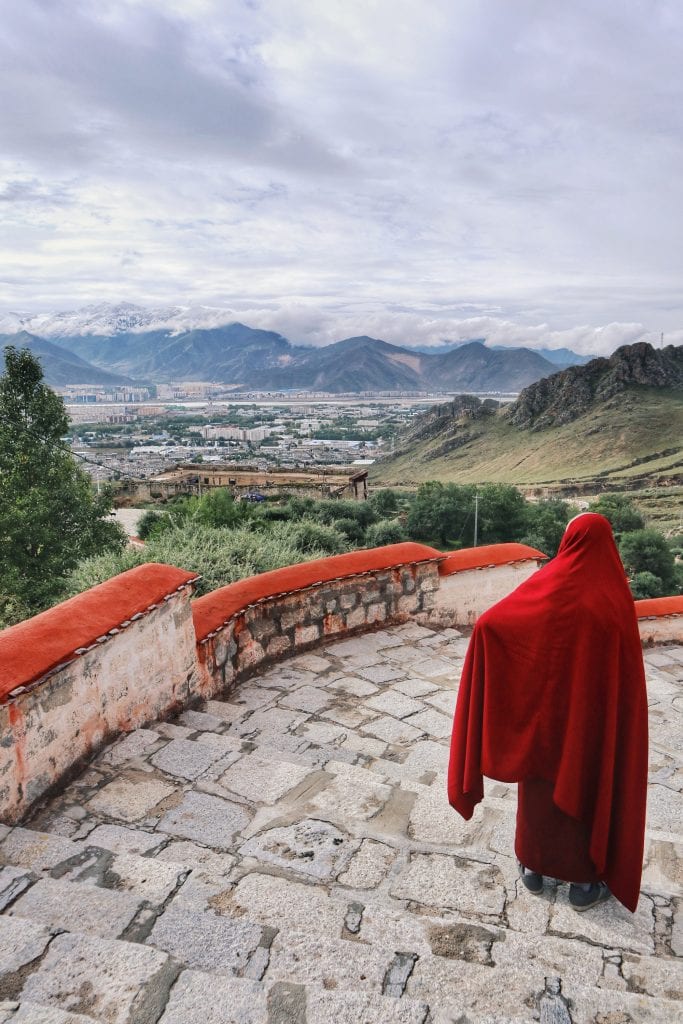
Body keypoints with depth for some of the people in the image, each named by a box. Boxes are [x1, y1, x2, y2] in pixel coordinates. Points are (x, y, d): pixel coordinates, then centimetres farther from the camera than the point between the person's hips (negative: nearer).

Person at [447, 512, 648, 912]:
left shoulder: (547, 584, -11)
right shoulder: (616, 597, -14)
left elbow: (489, 621, -22)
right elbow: (627, 670, -9)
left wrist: (486, 627, -1)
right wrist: (622, 717, 2)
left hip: (545, 710, 1)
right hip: (596, 716, -1)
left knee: (540, 786, 18)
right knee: (591, 789, 15)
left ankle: (534, 866, 34)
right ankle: (584, 883, 29)